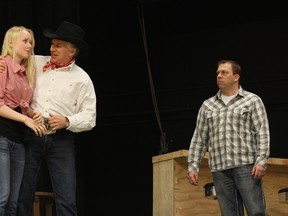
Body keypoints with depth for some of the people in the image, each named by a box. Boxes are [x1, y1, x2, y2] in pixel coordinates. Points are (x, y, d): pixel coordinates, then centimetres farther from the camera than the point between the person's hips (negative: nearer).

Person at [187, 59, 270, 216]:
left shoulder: (252, 100, 7)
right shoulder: (207, 106, 17)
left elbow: (263, 133, -1)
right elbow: (199, 139, 16)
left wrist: (261, 161, -13)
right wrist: (193, 166, 6)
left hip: (246, 165, -3)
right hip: (219, 169, 3)